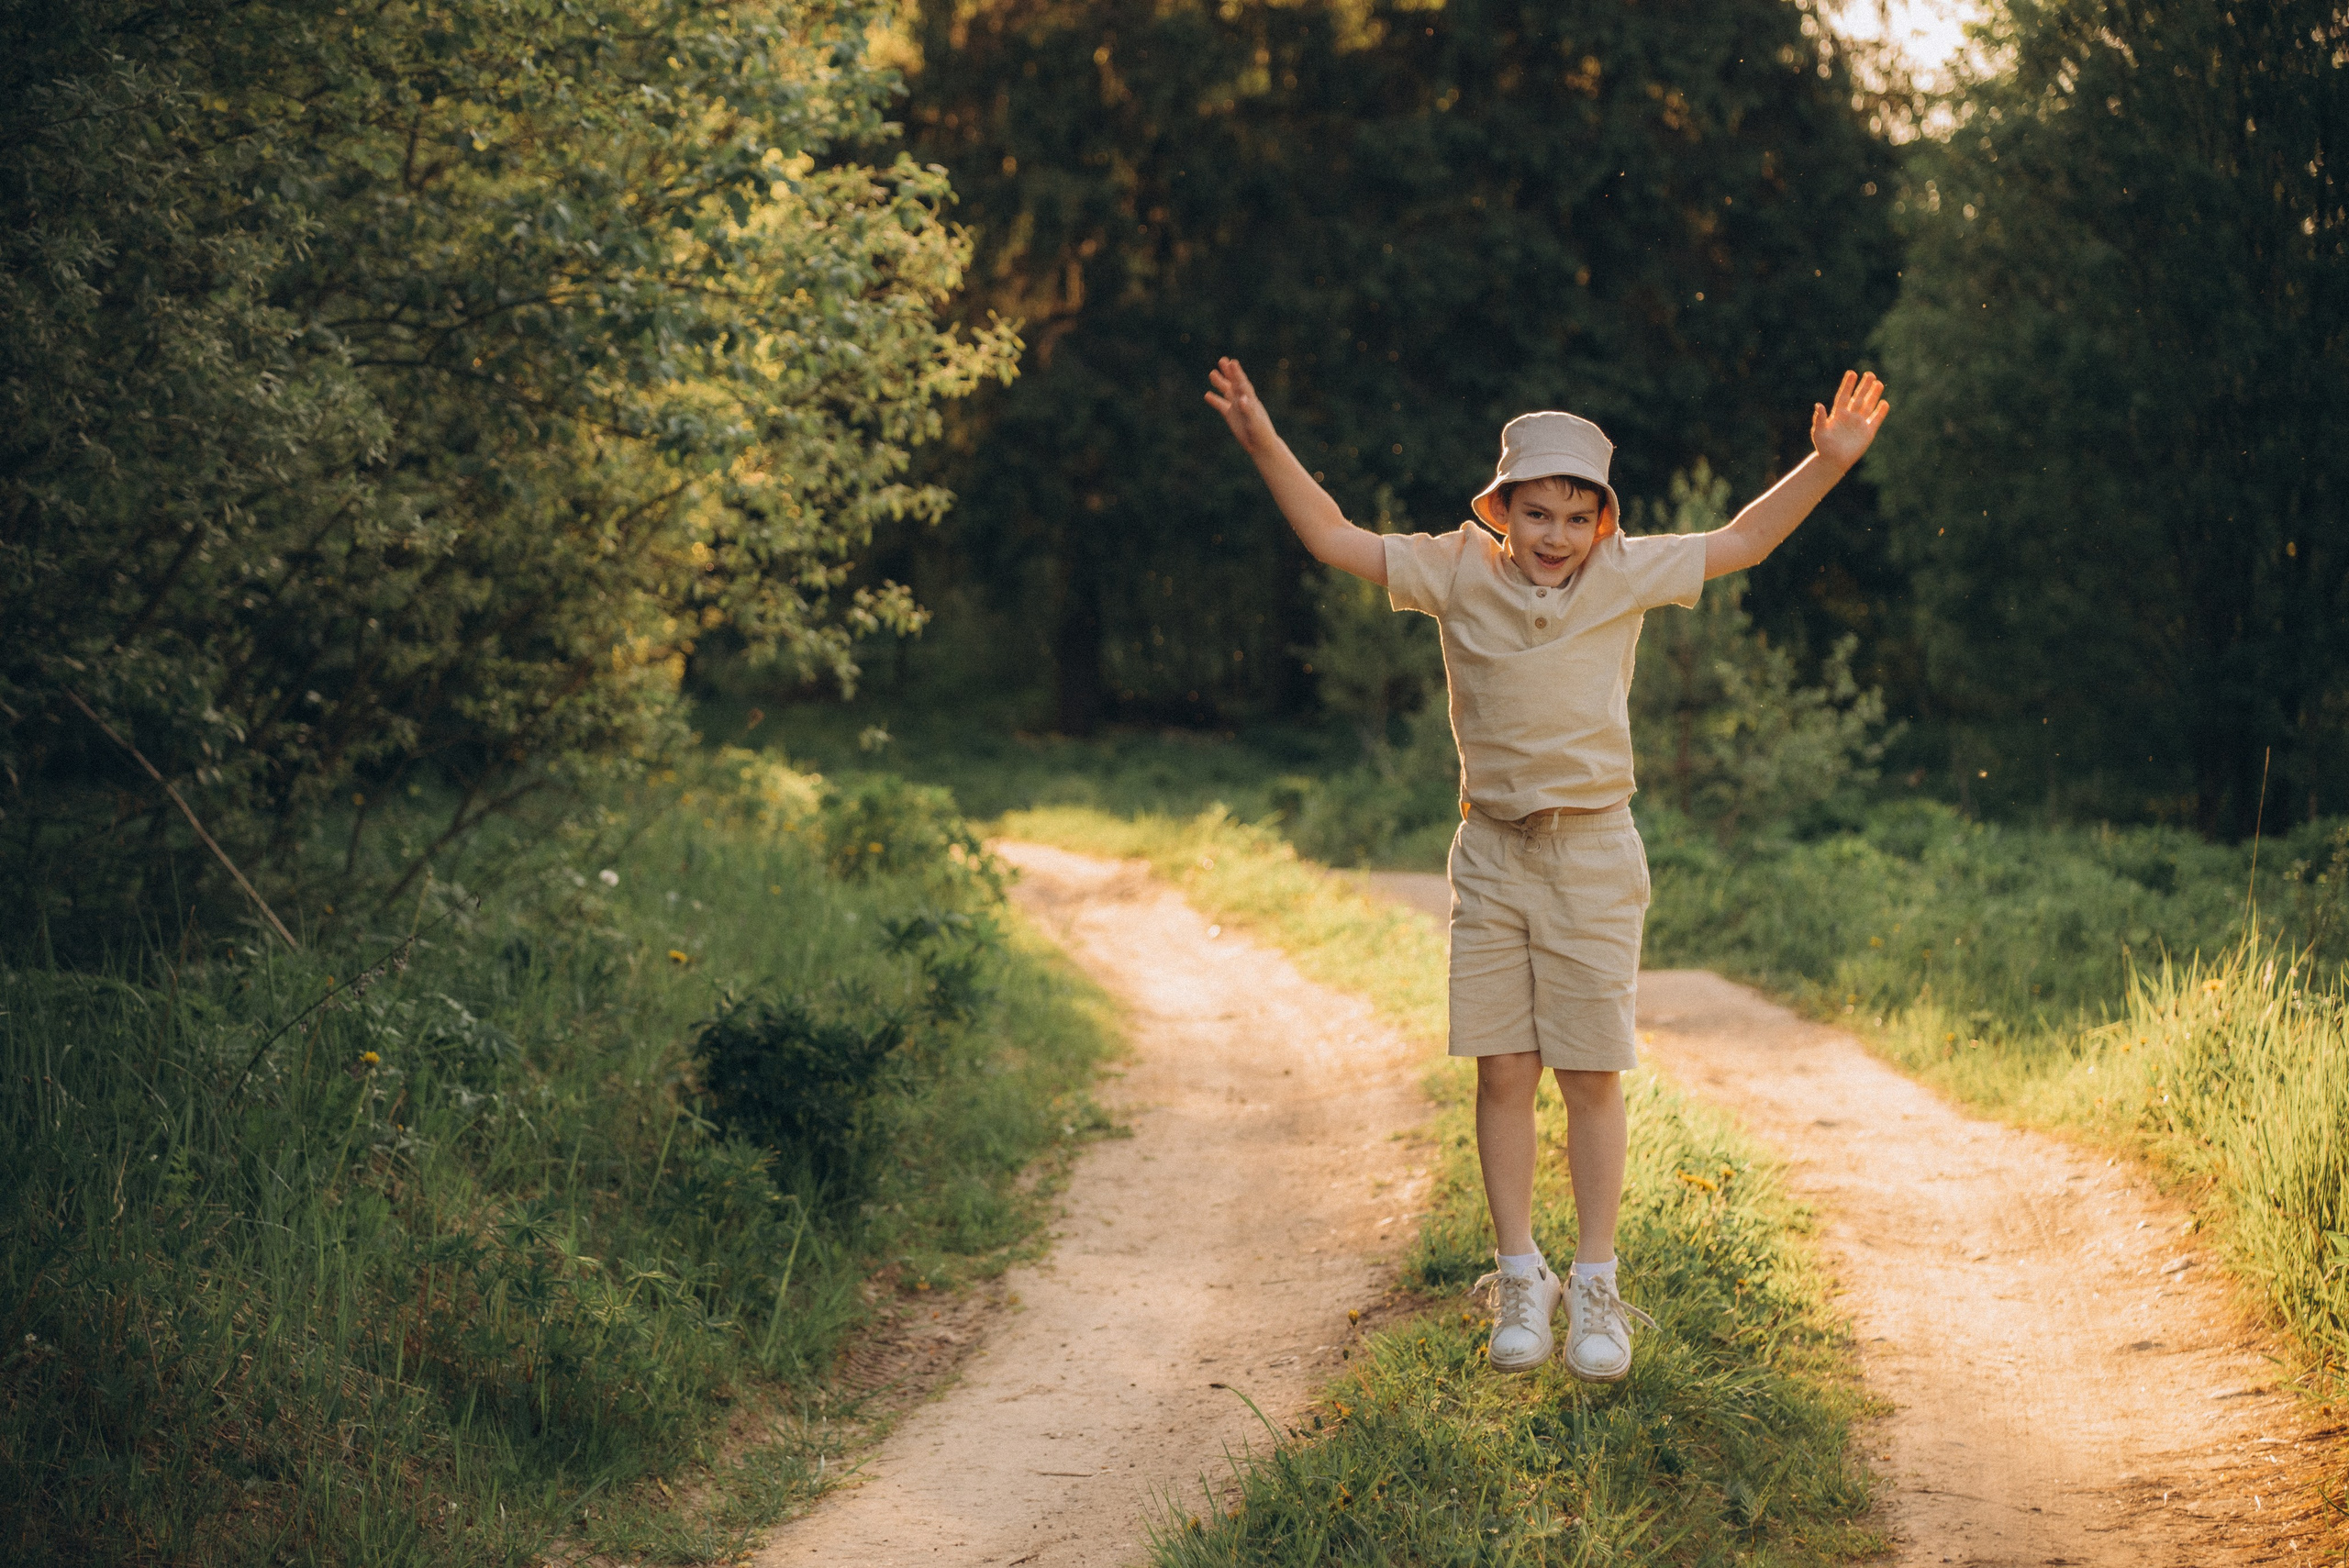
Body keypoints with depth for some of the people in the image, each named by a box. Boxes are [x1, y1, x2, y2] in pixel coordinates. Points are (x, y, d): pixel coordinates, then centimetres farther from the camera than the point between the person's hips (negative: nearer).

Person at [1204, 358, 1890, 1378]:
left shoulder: (1625, 577, 0)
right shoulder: (1458, 574, 1)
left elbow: (1740, 543, 6)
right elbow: (1333, 538, 1)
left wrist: (1828, 462, -3)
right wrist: (1263, 442, -7)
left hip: (1593, 854, -1)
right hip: (1493, 855, 1)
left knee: (1592, 1075, 1)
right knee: (1502, 1072, 2)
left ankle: (1595, 1288, 11)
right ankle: (1519, 1279, 14)